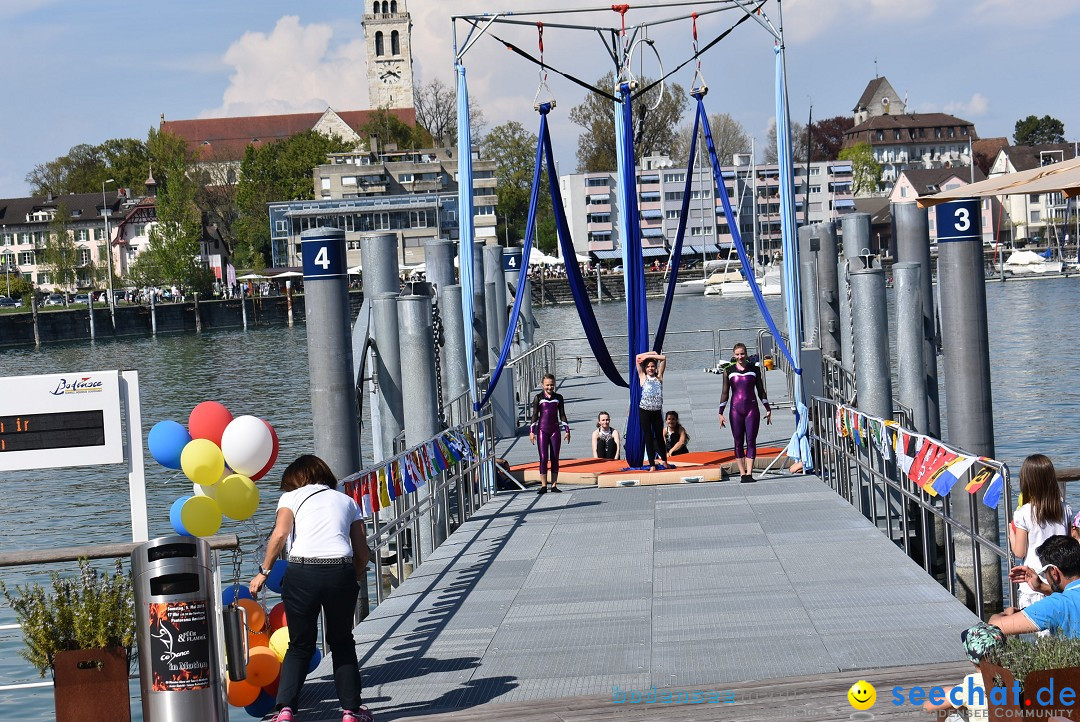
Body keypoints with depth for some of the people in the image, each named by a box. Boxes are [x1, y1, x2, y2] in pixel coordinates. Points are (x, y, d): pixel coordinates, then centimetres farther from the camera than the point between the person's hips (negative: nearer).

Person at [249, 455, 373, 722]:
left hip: (302, 572, -1)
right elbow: (363, 552, 17)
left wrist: (263, 571, 4)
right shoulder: (347, 501, 23)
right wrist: (357, 577, 33)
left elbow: (280, 534, -2)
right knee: (342, 642, 20)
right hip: (341, 572, 2)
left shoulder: (291, 497, 15)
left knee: (300, 645, 11)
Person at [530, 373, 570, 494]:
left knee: (555, 458, 3)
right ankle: (543, 486, -4)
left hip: (555, 430, 2)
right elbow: (535, 415, 2)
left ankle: (554, 485, 7)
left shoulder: (558, 398, 7)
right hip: (542, 430, -2)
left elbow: (562, 415, 11)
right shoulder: (538, 398, 1)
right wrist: (532, 431, -2)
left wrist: (567, 430, 7)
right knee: (543, 458, -5)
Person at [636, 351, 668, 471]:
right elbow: (638, 357, 4)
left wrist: (649, 356, 7)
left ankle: (664, 461, 28)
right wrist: (652, 353, 10)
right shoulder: (643, 377, 6)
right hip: (644, 411, -1)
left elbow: (663, 358, 7)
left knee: (659, 437, 10)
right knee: (648, 437, 0)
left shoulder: (659, 377, 9)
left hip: (657, 411, 1)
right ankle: (652, 465, 2)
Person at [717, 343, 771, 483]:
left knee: (751, 441, -6)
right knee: (738, 442, 1)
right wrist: (721, 412, 4)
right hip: (736, 410, 0)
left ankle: (749, 473, -8)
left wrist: (768, 409, 11)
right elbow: (725, 392, 7)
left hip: (752, 409, 0)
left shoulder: (754, 369, 5)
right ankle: (742, 473, 5)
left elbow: (760, 390, 11)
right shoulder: (729, 371, 4)